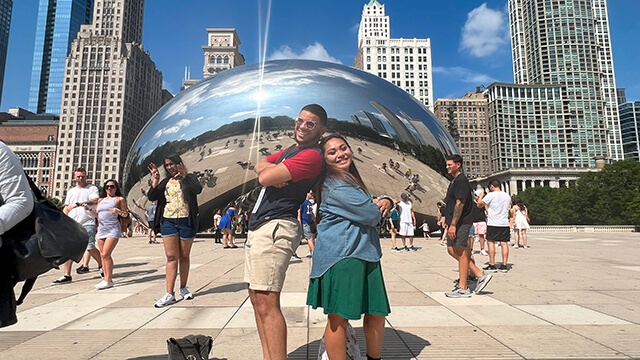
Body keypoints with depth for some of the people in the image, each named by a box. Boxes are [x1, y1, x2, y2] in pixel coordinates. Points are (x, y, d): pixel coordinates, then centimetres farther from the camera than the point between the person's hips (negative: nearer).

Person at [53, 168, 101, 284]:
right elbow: (66, 208, 23)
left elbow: (95, 201, -16)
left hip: (87, 223, -5)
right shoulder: (71, 191, 20)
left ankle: (101, 265, 15)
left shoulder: (92, 188, 3)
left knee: (90, 248, -11)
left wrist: (78, 203, -28)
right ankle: (66, 275, 9)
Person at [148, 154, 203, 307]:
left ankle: (183, 288, 22)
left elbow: (198, 189, -18)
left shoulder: (190, 178, 1)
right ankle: (169, 294, -2)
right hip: (168, 221, 3)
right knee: (171, 256, -2)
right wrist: (156, 180, -7)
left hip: (186, 221, -3)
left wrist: (184, 176, -22)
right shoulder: (165, 182, 13)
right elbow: (152, 197, 4)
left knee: (184, 256, 8)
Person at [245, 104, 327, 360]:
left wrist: (269, 170, 7)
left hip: (275, 226, -10)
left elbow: (265, 177, -17)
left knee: (266, 303, -12)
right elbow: (259, 165, 17)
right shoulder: (292, 150, 20)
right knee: (256, 298, 13)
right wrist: (273, 169, -5)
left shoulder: (311, 156, -12)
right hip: (257, 228, 10)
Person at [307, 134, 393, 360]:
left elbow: (377, 209, 22)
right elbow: (372, 215, -16)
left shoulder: (352, 179, 19)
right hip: (341, 255, -9)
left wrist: (386, 200, -1)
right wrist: (380, 208, 7)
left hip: (364, 254, 10)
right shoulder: (335, 184, -13)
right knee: (339, 318, 0)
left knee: (376, 314, 14)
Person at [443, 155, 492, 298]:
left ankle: (463, 288, 6)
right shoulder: (454, 181, 17)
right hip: (454, 223, 10)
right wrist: (448, 221, 23)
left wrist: (453, 224, -24)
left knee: (461, 253, -3)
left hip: (461, 223, -10)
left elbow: (460, 204, -21)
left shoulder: (461, 181, -14)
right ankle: (480, 275, 19)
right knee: (452, 250, 12)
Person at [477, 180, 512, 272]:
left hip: (493, 224, -5)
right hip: (505, 223, 5)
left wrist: (481, 196, 15)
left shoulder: (490, 195, -10)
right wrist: (486, 205, 29)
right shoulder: (507, 196, 10)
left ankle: (492, 265, 2)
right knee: (504, 243, 6)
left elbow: (479, 205, -3)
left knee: (491, 242, 2)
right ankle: (504, 266, 9)